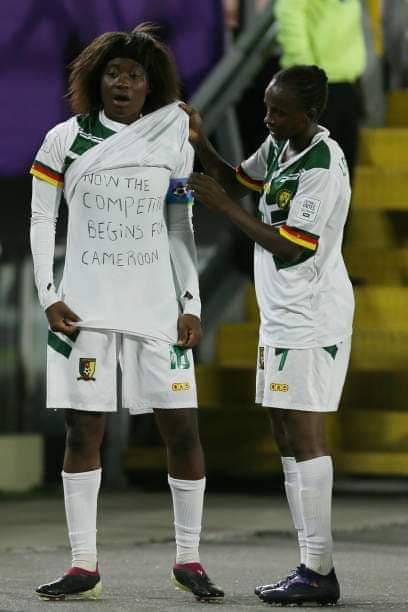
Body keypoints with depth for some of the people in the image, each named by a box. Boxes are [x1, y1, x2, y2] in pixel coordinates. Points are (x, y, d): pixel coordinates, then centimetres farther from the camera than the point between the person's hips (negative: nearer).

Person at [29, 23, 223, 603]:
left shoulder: (174, 143, 7)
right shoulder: (64, 140, 4)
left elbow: (181, 228, 11)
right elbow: (41, 219, 7)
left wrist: (191, 304, 4)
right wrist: (48, 295, -2)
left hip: (158, 306, 1)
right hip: (85, 308, -1)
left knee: (183, 428, -3)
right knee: (83, 430, -1)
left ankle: (188, 559, 7)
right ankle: (84, 564, 4)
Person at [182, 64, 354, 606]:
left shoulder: (323, 167, -18)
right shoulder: (280, 146, 10)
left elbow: (291, 248, -20)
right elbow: (238, 180, 27)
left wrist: (225, 207, -14)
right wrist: (201, 144, 8)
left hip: (311, 323, -10)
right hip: (282, 319, 10)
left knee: (305, 438, -10)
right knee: (288, 439, 10)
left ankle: (318, 571, -10)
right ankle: (312, 567, 12)